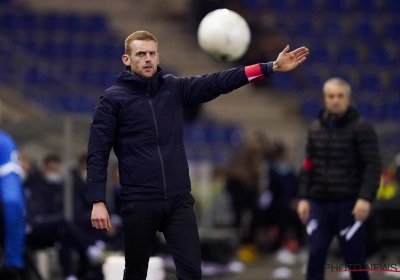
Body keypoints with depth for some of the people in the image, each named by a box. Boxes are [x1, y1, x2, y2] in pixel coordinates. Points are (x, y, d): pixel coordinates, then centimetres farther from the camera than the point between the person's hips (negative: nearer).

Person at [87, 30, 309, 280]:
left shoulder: (175, 88, 8)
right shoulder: (113, 99, -3)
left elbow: (219, 82, 0)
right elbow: (98, 154, -6)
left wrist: (272, 67, -9)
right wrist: (98, 202, -15)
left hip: (179, 200, 3)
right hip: (139, 202, -3)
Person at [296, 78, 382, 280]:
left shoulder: (361, 128, -4)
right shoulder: (316, 129, 12)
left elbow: (373, 166, -10)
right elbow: (308, 166, 16)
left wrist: (365, 198, -19)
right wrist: (304, 198, 8)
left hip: (349, 205, -4)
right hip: (319, 203, 4)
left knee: (355, 258, 1)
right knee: (315, 256, -3)